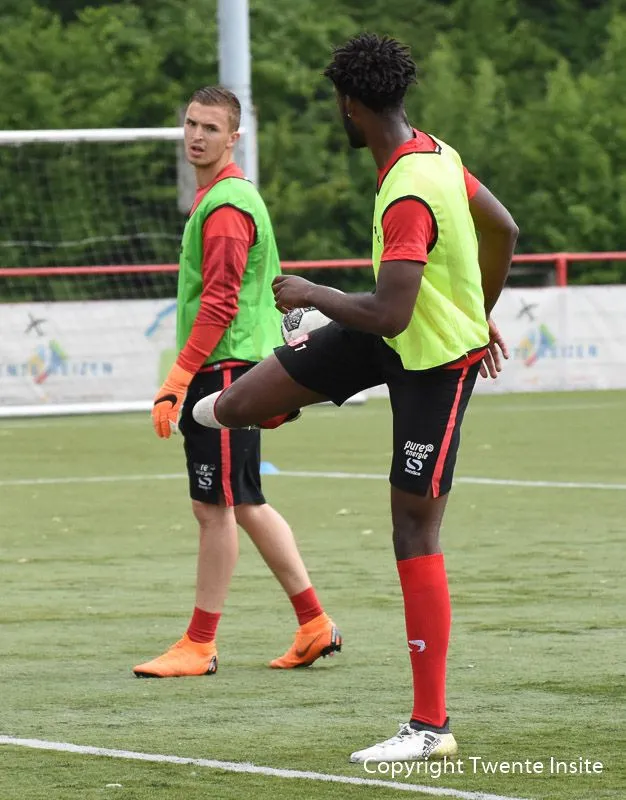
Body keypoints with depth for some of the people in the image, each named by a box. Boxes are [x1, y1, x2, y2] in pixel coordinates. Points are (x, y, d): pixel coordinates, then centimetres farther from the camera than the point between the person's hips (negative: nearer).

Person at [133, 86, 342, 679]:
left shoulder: (225, 207, -14)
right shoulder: (228, 197, 18)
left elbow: (219, 305, -20)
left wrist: (176, 382, -22)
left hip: (226, 367, -10)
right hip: (232, 369, 10)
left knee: (215, 506, -5)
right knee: (244, 505, 13)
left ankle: (199, 646, -1)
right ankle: (314, 626, 18)